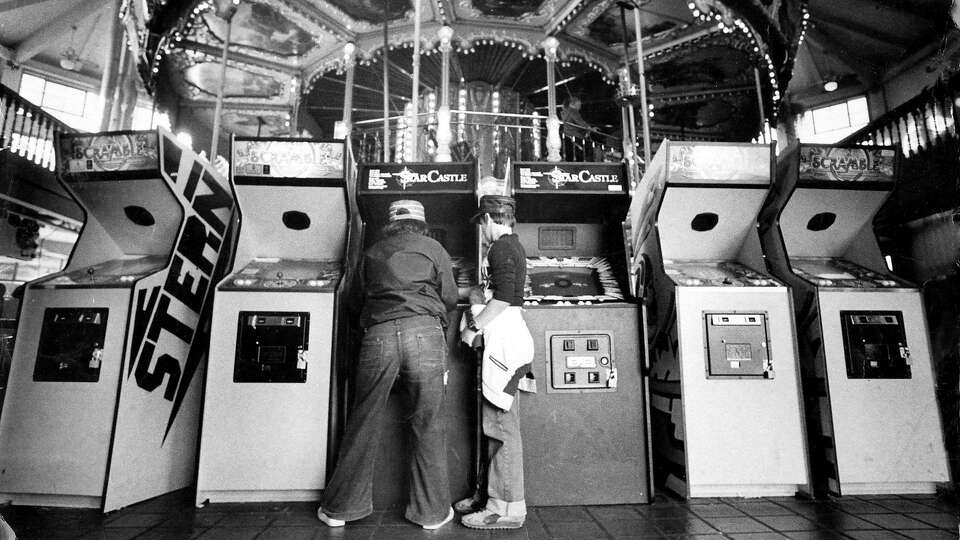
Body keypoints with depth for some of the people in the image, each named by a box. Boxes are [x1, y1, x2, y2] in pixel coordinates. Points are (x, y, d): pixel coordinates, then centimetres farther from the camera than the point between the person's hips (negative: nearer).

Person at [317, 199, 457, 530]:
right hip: (423, 332, -2)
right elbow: (450, 299, 13)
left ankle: (340, 508, 23)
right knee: (428, 425, 6)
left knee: (363, 423, 11)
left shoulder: (372, 253, 21)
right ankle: (432, 512, 17)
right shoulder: (433, 249, 13)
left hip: (378, 335, 2)